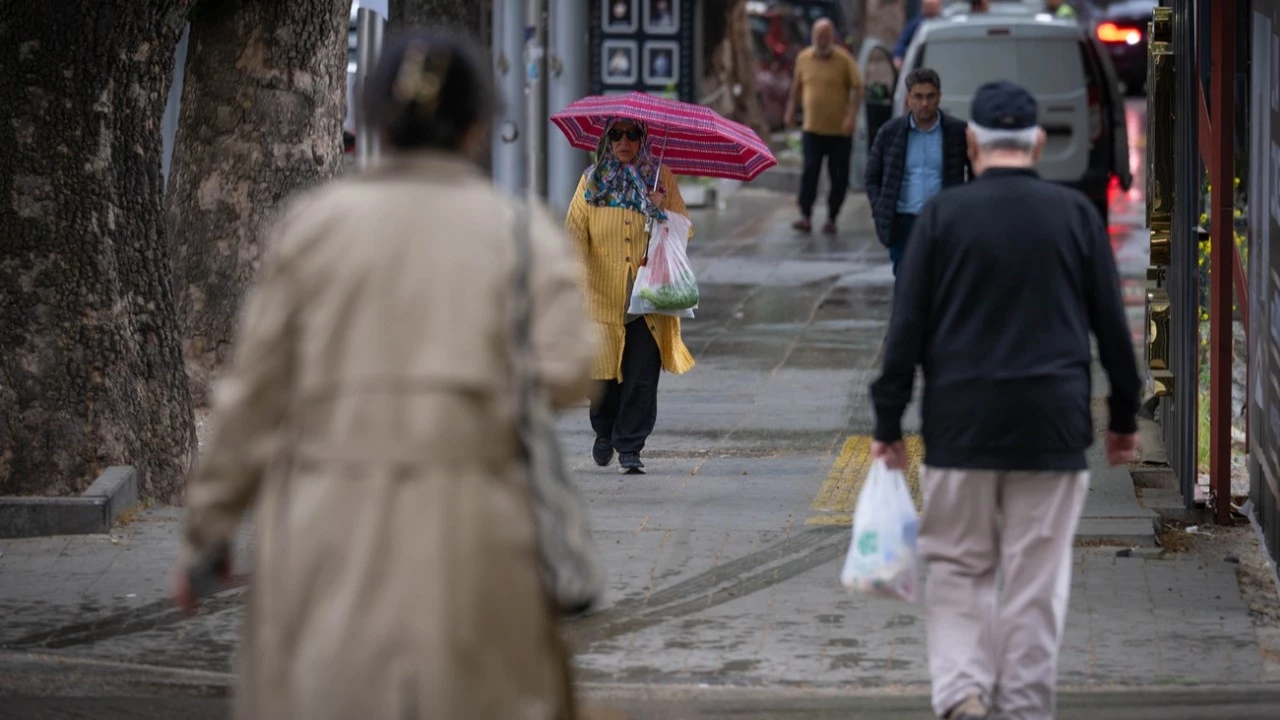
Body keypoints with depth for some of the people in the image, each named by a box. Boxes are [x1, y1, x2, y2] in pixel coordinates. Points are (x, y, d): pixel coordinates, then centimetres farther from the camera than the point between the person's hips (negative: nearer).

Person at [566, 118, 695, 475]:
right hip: (604, 295, 0)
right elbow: (575, 229, 0)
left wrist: (664, 210, -13)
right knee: (603, 372, 4)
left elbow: (685, 230, 8)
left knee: (641, 376, -6)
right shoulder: (592, 181, 7)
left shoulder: (660, 178, 7)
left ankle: (630, 448, 2)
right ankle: (604, 432, 31)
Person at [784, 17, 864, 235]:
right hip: (813, 127, 2)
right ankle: (805, 217, -13)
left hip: (840, 129, -2)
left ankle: (831, 219, 13)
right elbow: (797, 86, 18)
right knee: (810, 171, -9)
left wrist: (852, 116, -19)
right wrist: (791, 110, 14)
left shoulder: (844, 60, -7)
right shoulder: (803, 58, 5)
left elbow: (857, 88, -8)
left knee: (839, 176, 4)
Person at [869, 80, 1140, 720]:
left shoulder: (943, 214, -2)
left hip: (959, 427, 0)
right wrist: (1124, 418, 16)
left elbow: (907, 327, -3)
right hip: (1053, 428, 1)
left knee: (957, 570, 9)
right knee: (1036, 583, 6)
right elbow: (1112, 327, 5)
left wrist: (888, 424, 3)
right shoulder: (1075, 214, 2)